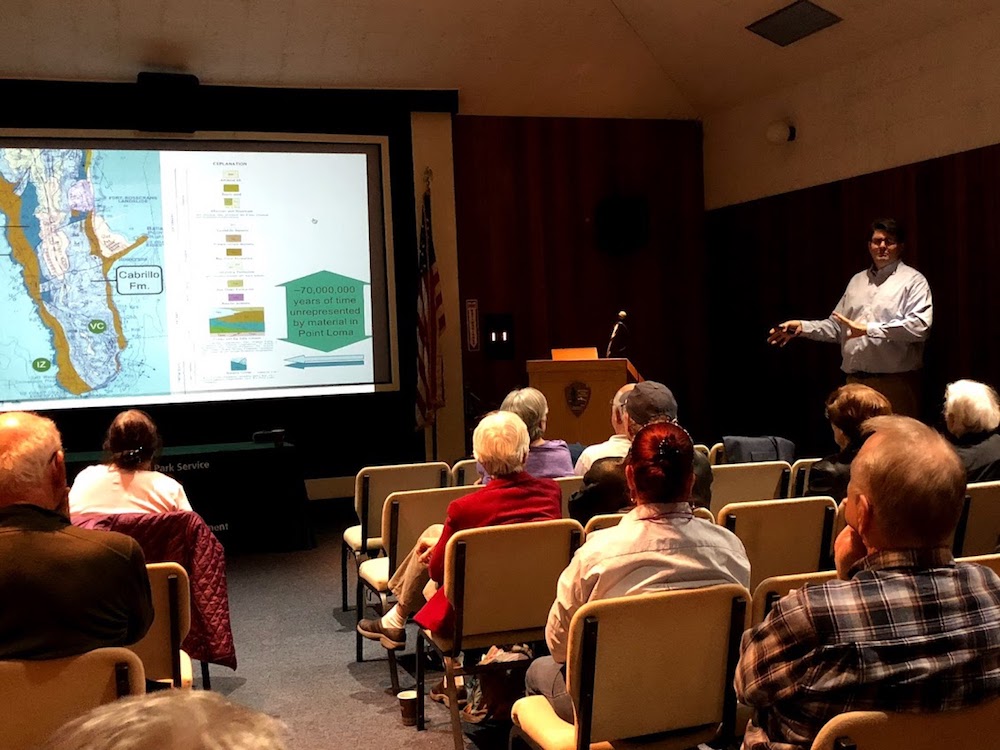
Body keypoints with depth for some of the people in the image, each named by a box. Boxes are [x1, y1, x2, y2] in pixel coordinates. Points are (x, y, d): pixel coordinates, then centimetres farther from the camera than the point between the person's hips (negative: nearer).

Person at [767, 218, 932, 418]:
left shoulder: (913, 280, -1)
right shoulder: (857, 281, 19)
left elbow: (919, 326, -16)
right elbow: (837, 326, 21)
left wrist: (869, 329, -22)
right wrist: (803, 327, 4)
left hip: (895, 382, -5)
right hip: (855, 381, 5)